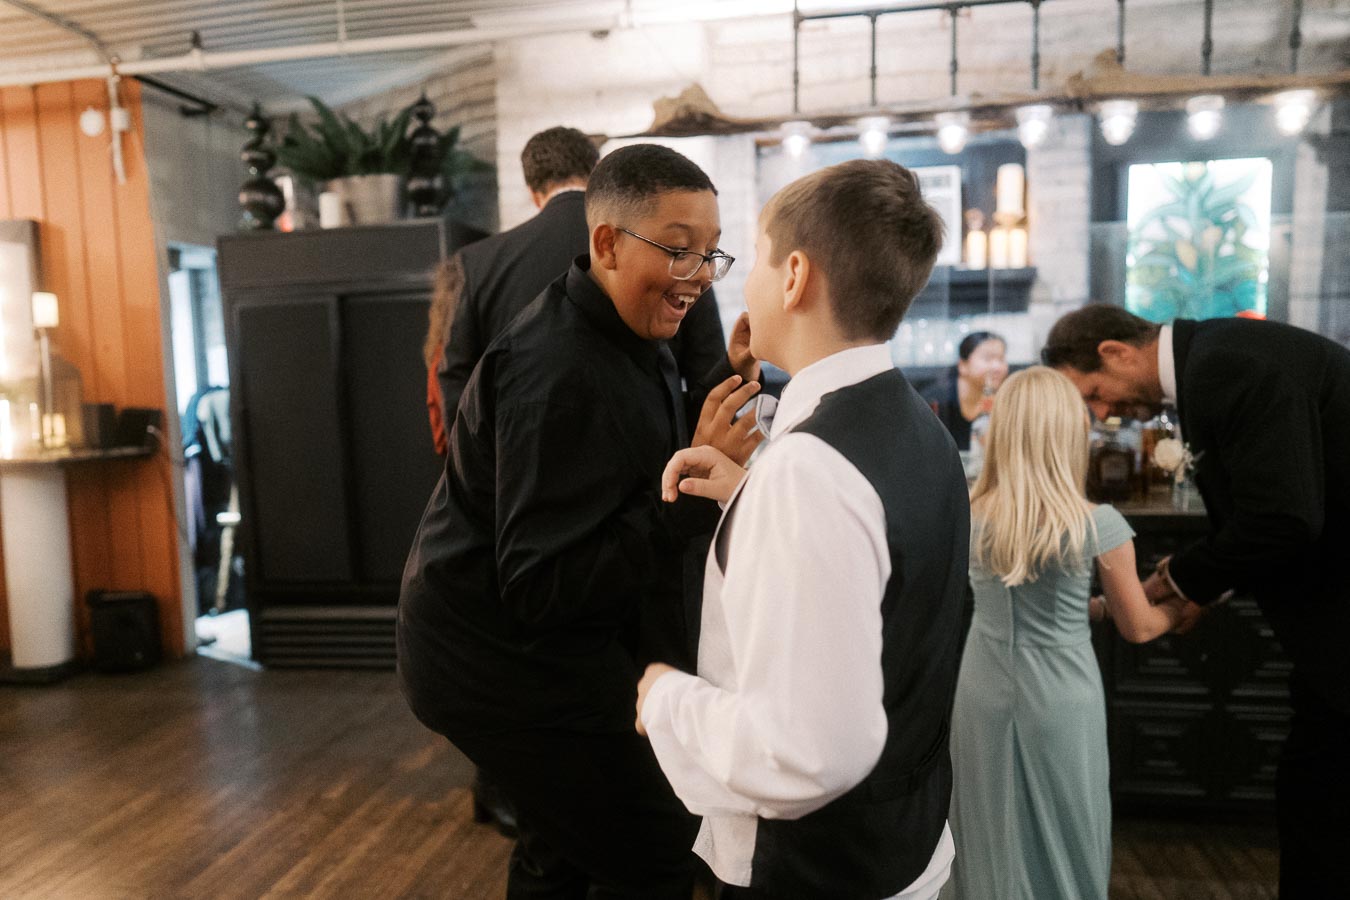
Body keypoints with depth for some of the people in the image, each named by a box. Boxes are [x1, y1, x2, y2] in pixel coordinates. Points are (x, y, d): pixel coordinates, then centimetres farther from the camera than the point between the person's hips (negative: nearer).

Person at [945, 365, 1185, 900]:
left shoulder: (969, 518, -7)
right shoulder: (1099, 525, -15)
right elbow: (1137, 628, 0)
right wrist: (1177, 612, 19)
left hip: (983, 695, 3)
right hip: (1059, 701, -2)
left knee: (993, 842, 18)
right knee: (1063, 842, 17)